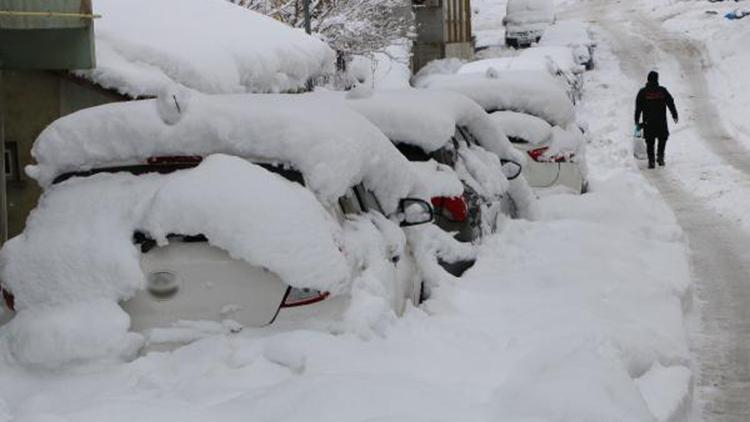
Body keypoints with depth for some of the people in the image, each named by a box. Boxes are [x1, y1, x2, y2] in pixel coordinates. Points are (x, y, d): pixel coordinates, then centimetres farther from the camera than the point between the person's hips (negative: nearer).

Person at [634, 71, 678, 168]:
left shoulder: (643, 92, -3)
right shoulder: (662, 91, 0)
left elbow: (638, 108, -2)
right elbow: (671, 103, 5)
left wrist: (637, 120, 5)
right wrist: (675, 115, 16)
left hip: (648, 121, 0)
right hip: (661, 121, 0)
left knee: (650, 142, 7)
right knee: (663, 138, 19)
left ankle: (651, 161, 3)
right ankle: (660, 155, 2)